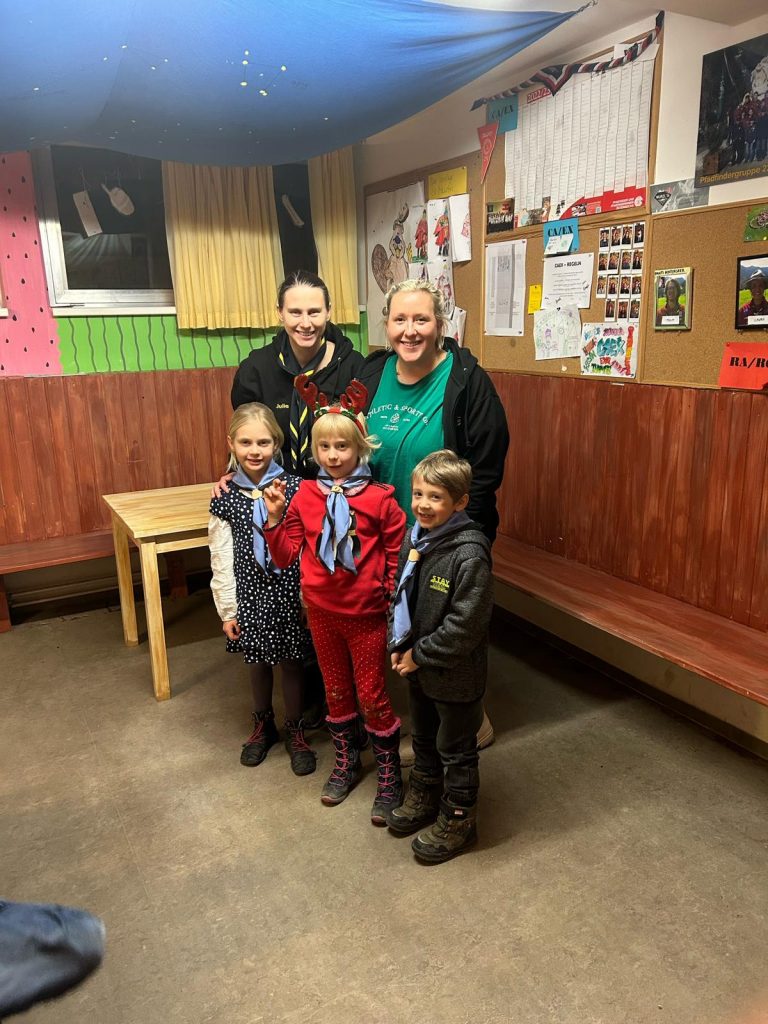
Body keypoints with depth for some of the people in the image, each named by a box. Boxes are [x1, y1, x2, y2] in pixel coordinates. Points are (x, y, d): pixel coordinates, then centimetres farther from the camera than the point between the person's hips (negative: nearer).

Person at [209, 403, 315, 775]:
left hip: (288, 591, -1)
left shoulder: (294, 488, -9)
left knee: (292, 661, 12)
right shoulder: (226, 497, -4)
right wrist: (227, 610, -1)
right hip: (250, 592, 2)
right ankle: (263, 724, 42)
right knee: (257, 662, 18)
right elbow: (222, 559, -1)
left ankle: (295, 730, 34)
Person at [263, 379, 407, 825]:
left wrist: (393, 596, -8)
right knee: (336, 690, 19)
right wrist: (275, 515, -12)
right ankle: (347, 761, 41)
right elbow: (287, 553, 0)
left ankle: (390, 775, 26)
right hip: (322, 611, 4)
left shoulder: (378, 498, -13)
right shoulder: (305, 495, -2)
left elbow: (399, 551, -6)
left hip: (367, 613, -4)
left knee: (371, 694, 6)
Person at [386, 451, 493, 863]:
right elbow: (399, 593, 9)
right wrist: (399, 644, 0)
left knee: (456, 749, 13)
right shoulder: (414, 538, -3)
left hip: (455, 673, -7)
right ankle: (424, 797, 49)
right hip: (417, 665, 8)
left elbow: (465, 624, -26)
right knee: (423, 737, 27)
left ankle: (457, 820, 34)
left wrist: (421, 655, -18)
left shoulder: (469, 554, -27)